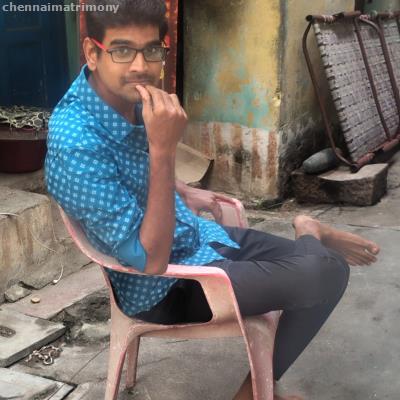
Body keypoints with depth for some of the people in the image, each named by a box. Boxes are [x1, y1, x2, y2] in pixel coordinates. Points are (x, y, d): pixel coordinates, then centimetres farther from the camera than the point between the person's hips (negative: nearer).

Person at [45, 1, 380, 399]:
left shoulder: (131, 96, -5)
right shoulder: (75, 144, -32)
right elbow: (152, 260, -32)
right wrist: (163, 148, -37)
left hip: (196, 236, 8)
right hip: (162, 288, -8)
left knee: (326, 266, 8)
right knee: (324, 273, -19)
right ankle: (309, 236, 13)